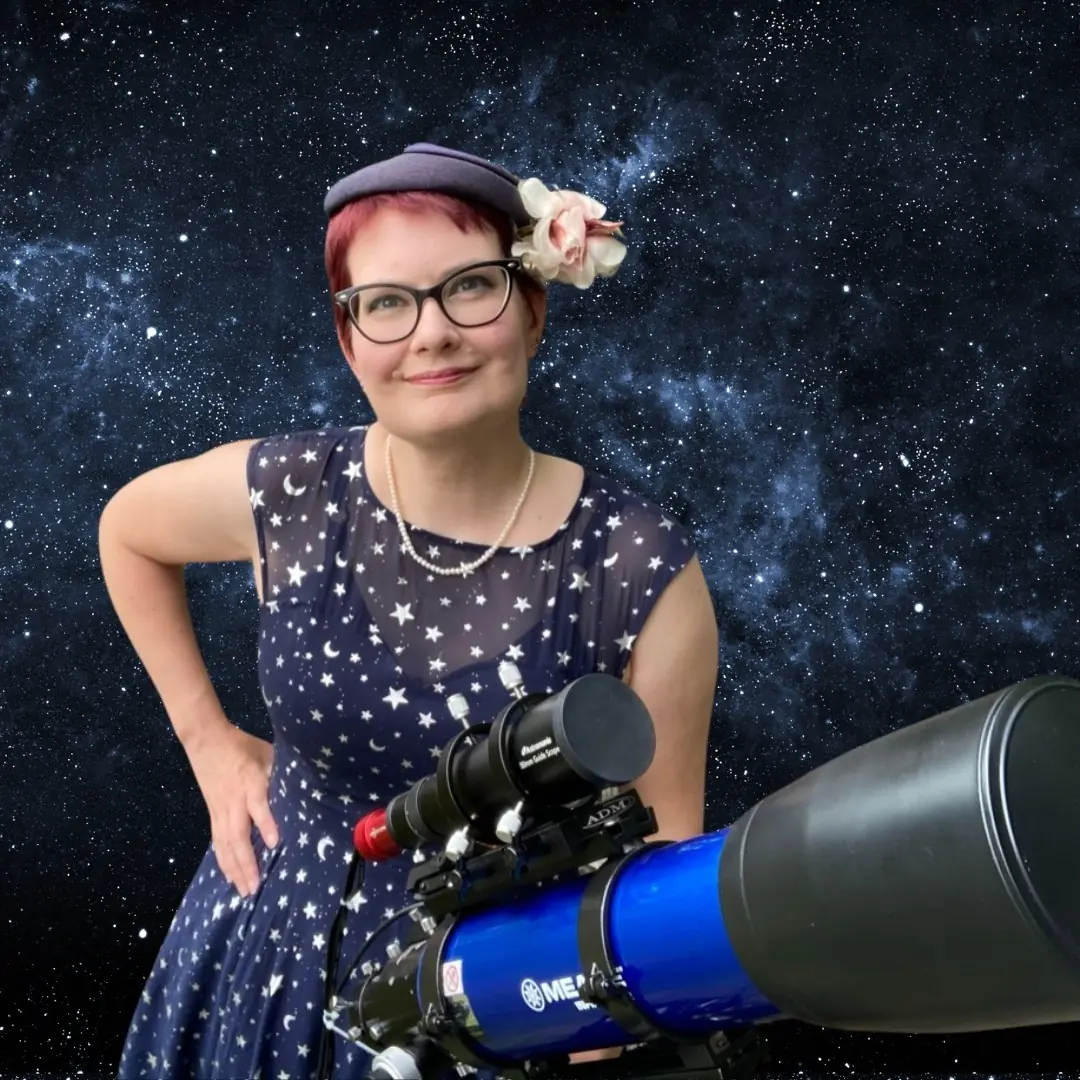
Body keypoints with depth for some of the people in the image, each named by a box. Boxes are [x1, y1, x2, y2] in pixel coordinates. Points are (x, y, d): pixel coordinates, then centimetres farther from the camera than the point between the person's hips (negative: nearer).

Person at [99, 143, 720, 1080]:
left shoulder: (642, 570, -20)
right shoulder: (287, 495, -15)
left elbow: (664, 842, -9)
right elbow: (127, 530, 8)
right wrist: (207, 739, 5)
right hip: (277, 962, 3)